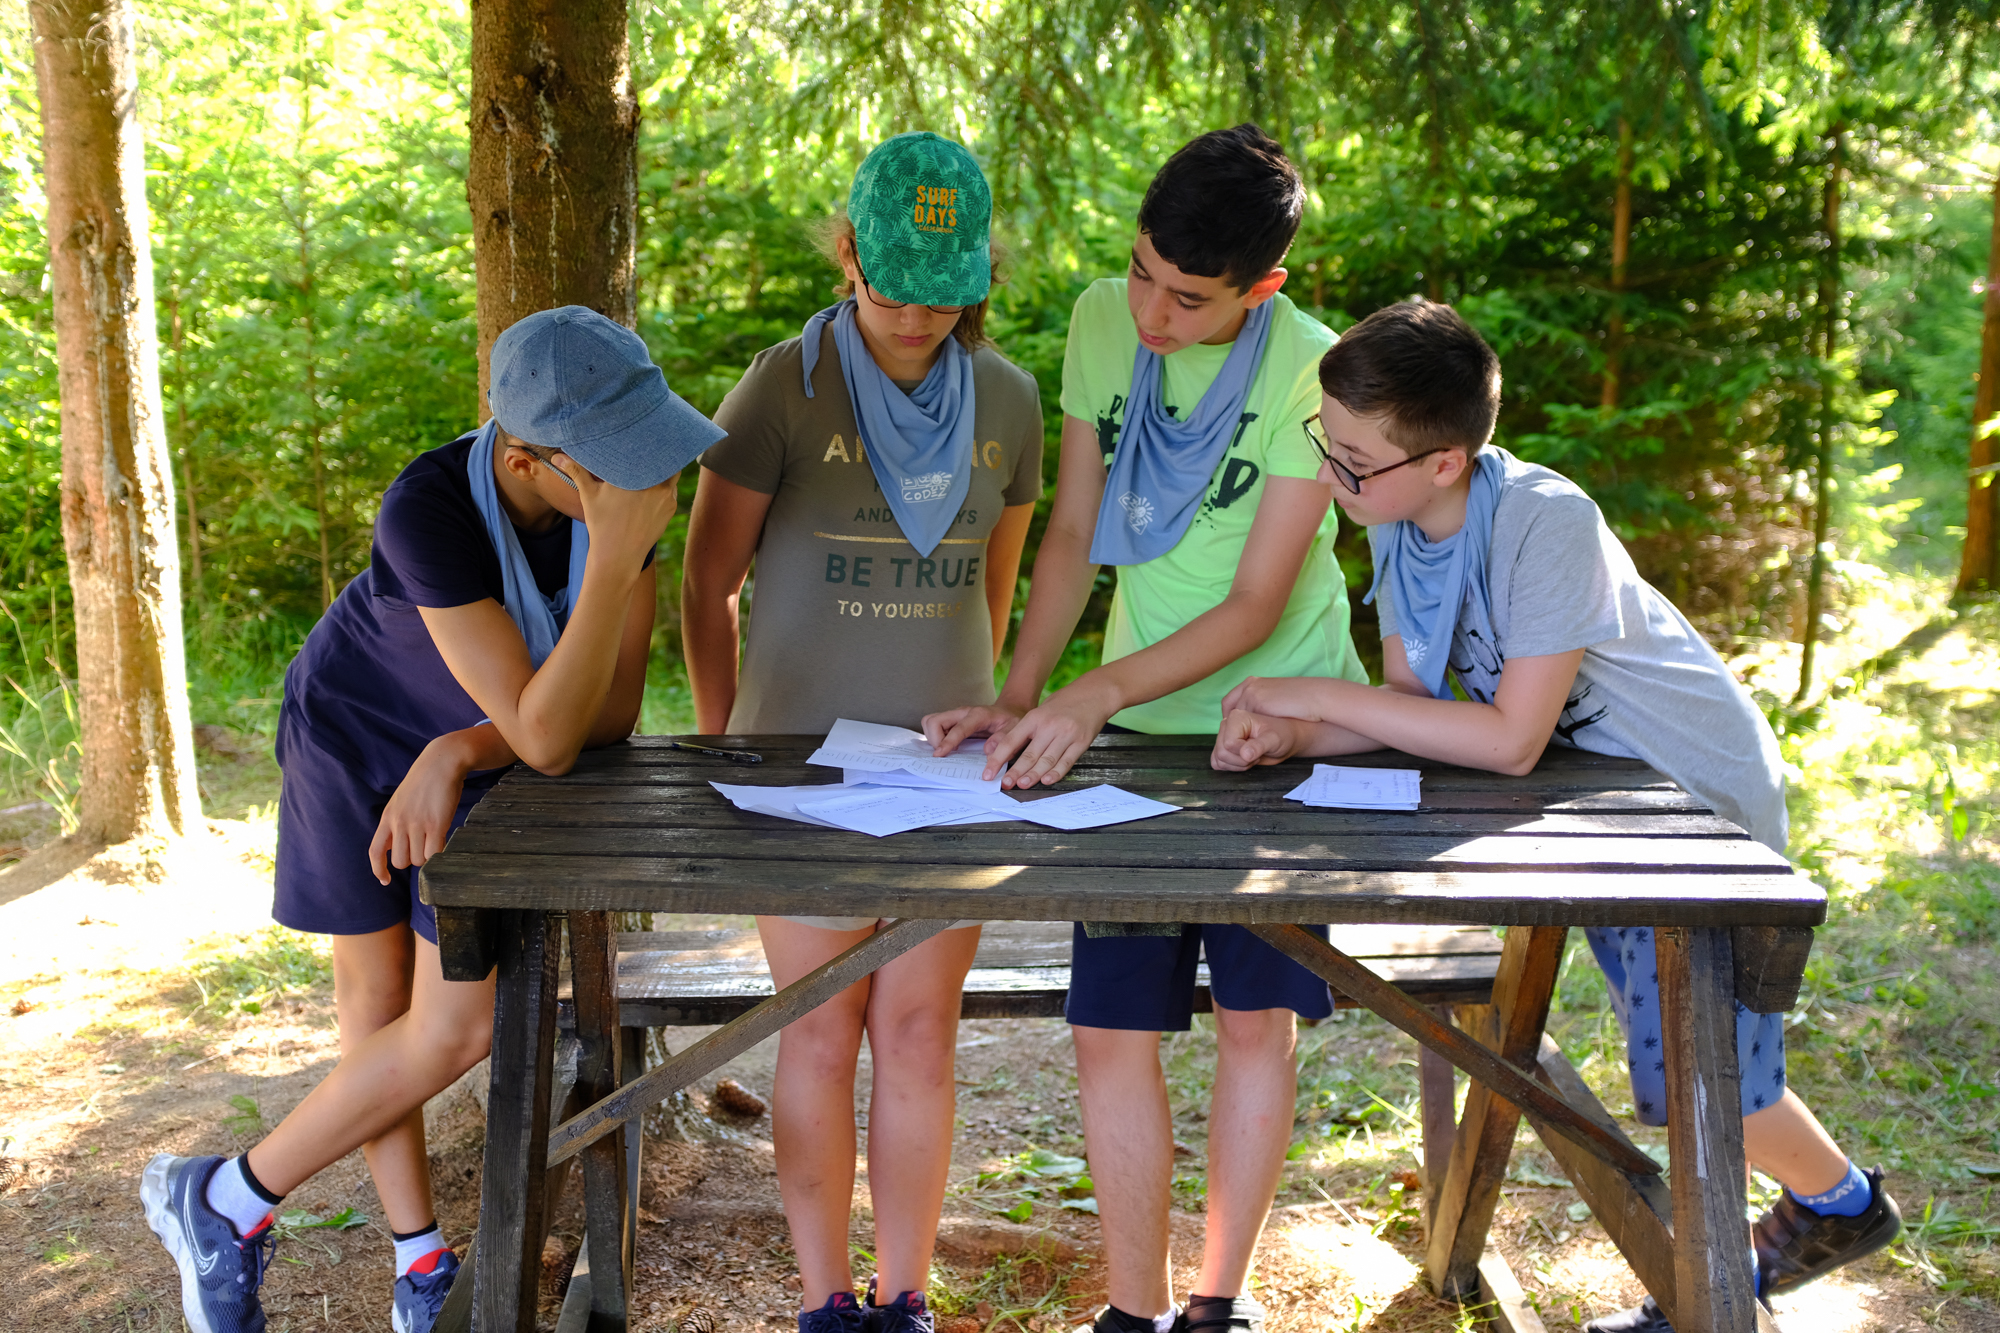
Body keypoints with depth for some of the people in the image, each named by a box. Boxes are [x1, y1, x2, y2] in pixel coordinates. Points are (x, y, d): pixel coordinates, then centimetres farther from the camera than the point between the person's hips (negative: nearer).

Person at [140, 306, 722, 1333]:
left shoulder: (625, 479, -25)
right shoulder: (429, 509, -37)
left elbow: (611, 711, -19)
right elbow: (548, 738, -39)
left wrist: (456, 756, -30)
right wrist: (617, 554, -48)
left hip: (477, 746, 3)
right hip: (358, 731, -3)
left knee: (460, 1023, 0)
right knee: (379, 1001, 7)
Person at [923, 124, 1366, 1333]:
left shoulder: (1312, 372, -16)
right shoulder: (1103, 321, -3)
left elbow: (1256, 606, -16)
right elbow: (1073, 534, 2)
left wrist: (1094, 695, -27)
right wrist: (1021, 697, -8)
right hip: (1137, 729, 3)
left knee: (1257, 1015, 5)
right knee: (1111, 1027, 0)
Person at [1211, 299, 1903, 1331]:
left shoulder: (1545, 523, -33)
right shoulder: (1397, 515, -11)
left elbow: (1509, 740, -32)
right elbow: (1412, 697, -6)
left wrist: (1318, 694, -30)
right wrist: (1287, 736, -24)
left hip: (1702, 791, -7)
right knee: (1670, 1056, 16)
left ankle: (1840, 1201, 32)